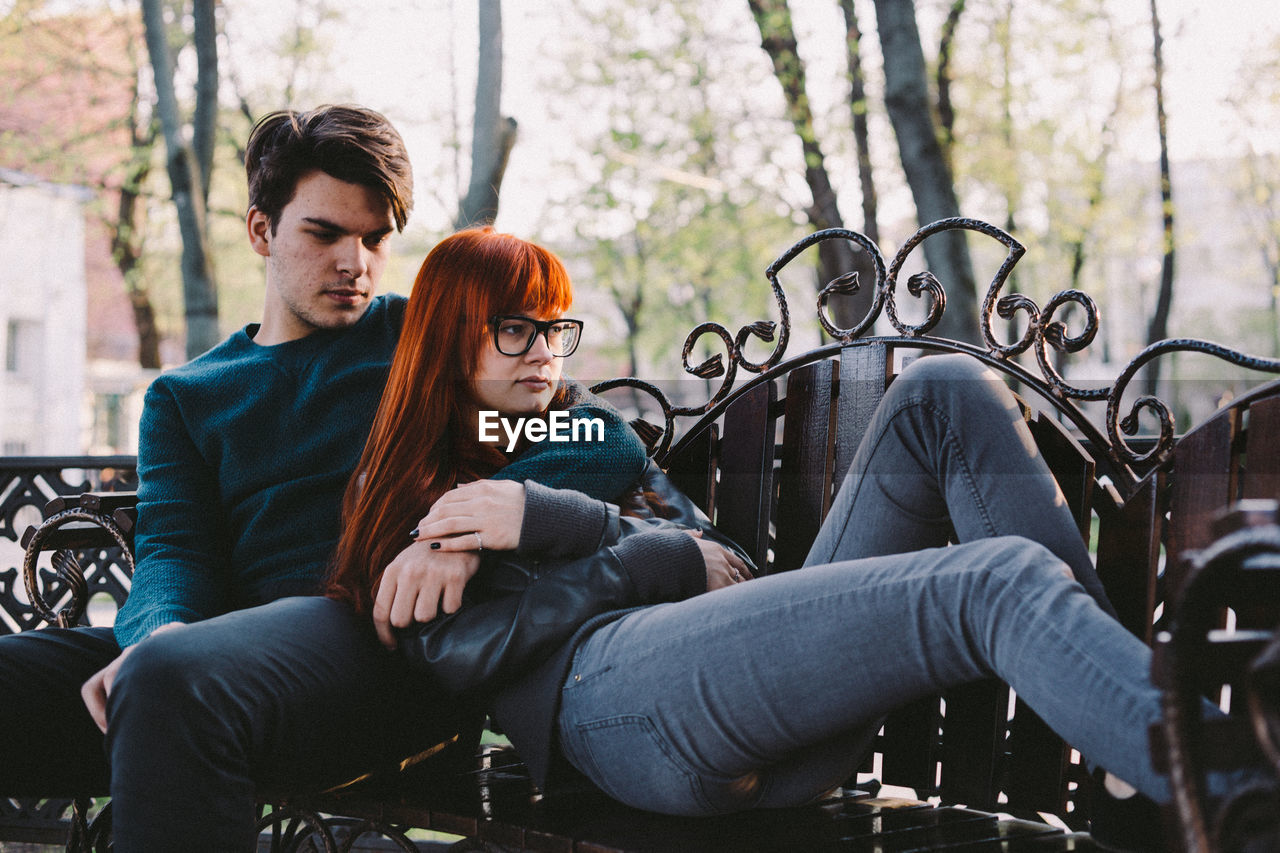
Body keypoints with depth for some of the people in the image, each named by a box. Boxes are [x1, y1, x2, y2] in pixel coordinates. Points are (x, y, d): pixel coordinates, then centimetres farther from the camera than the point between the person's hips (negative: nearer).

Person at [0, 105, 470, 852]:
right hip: (242, 638, 4)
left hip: (394, 639, -3)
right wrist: (159, 632, -17)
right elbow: (175, 547, 9)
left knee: (172, 679, -36)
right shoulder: (184, 397, 26)